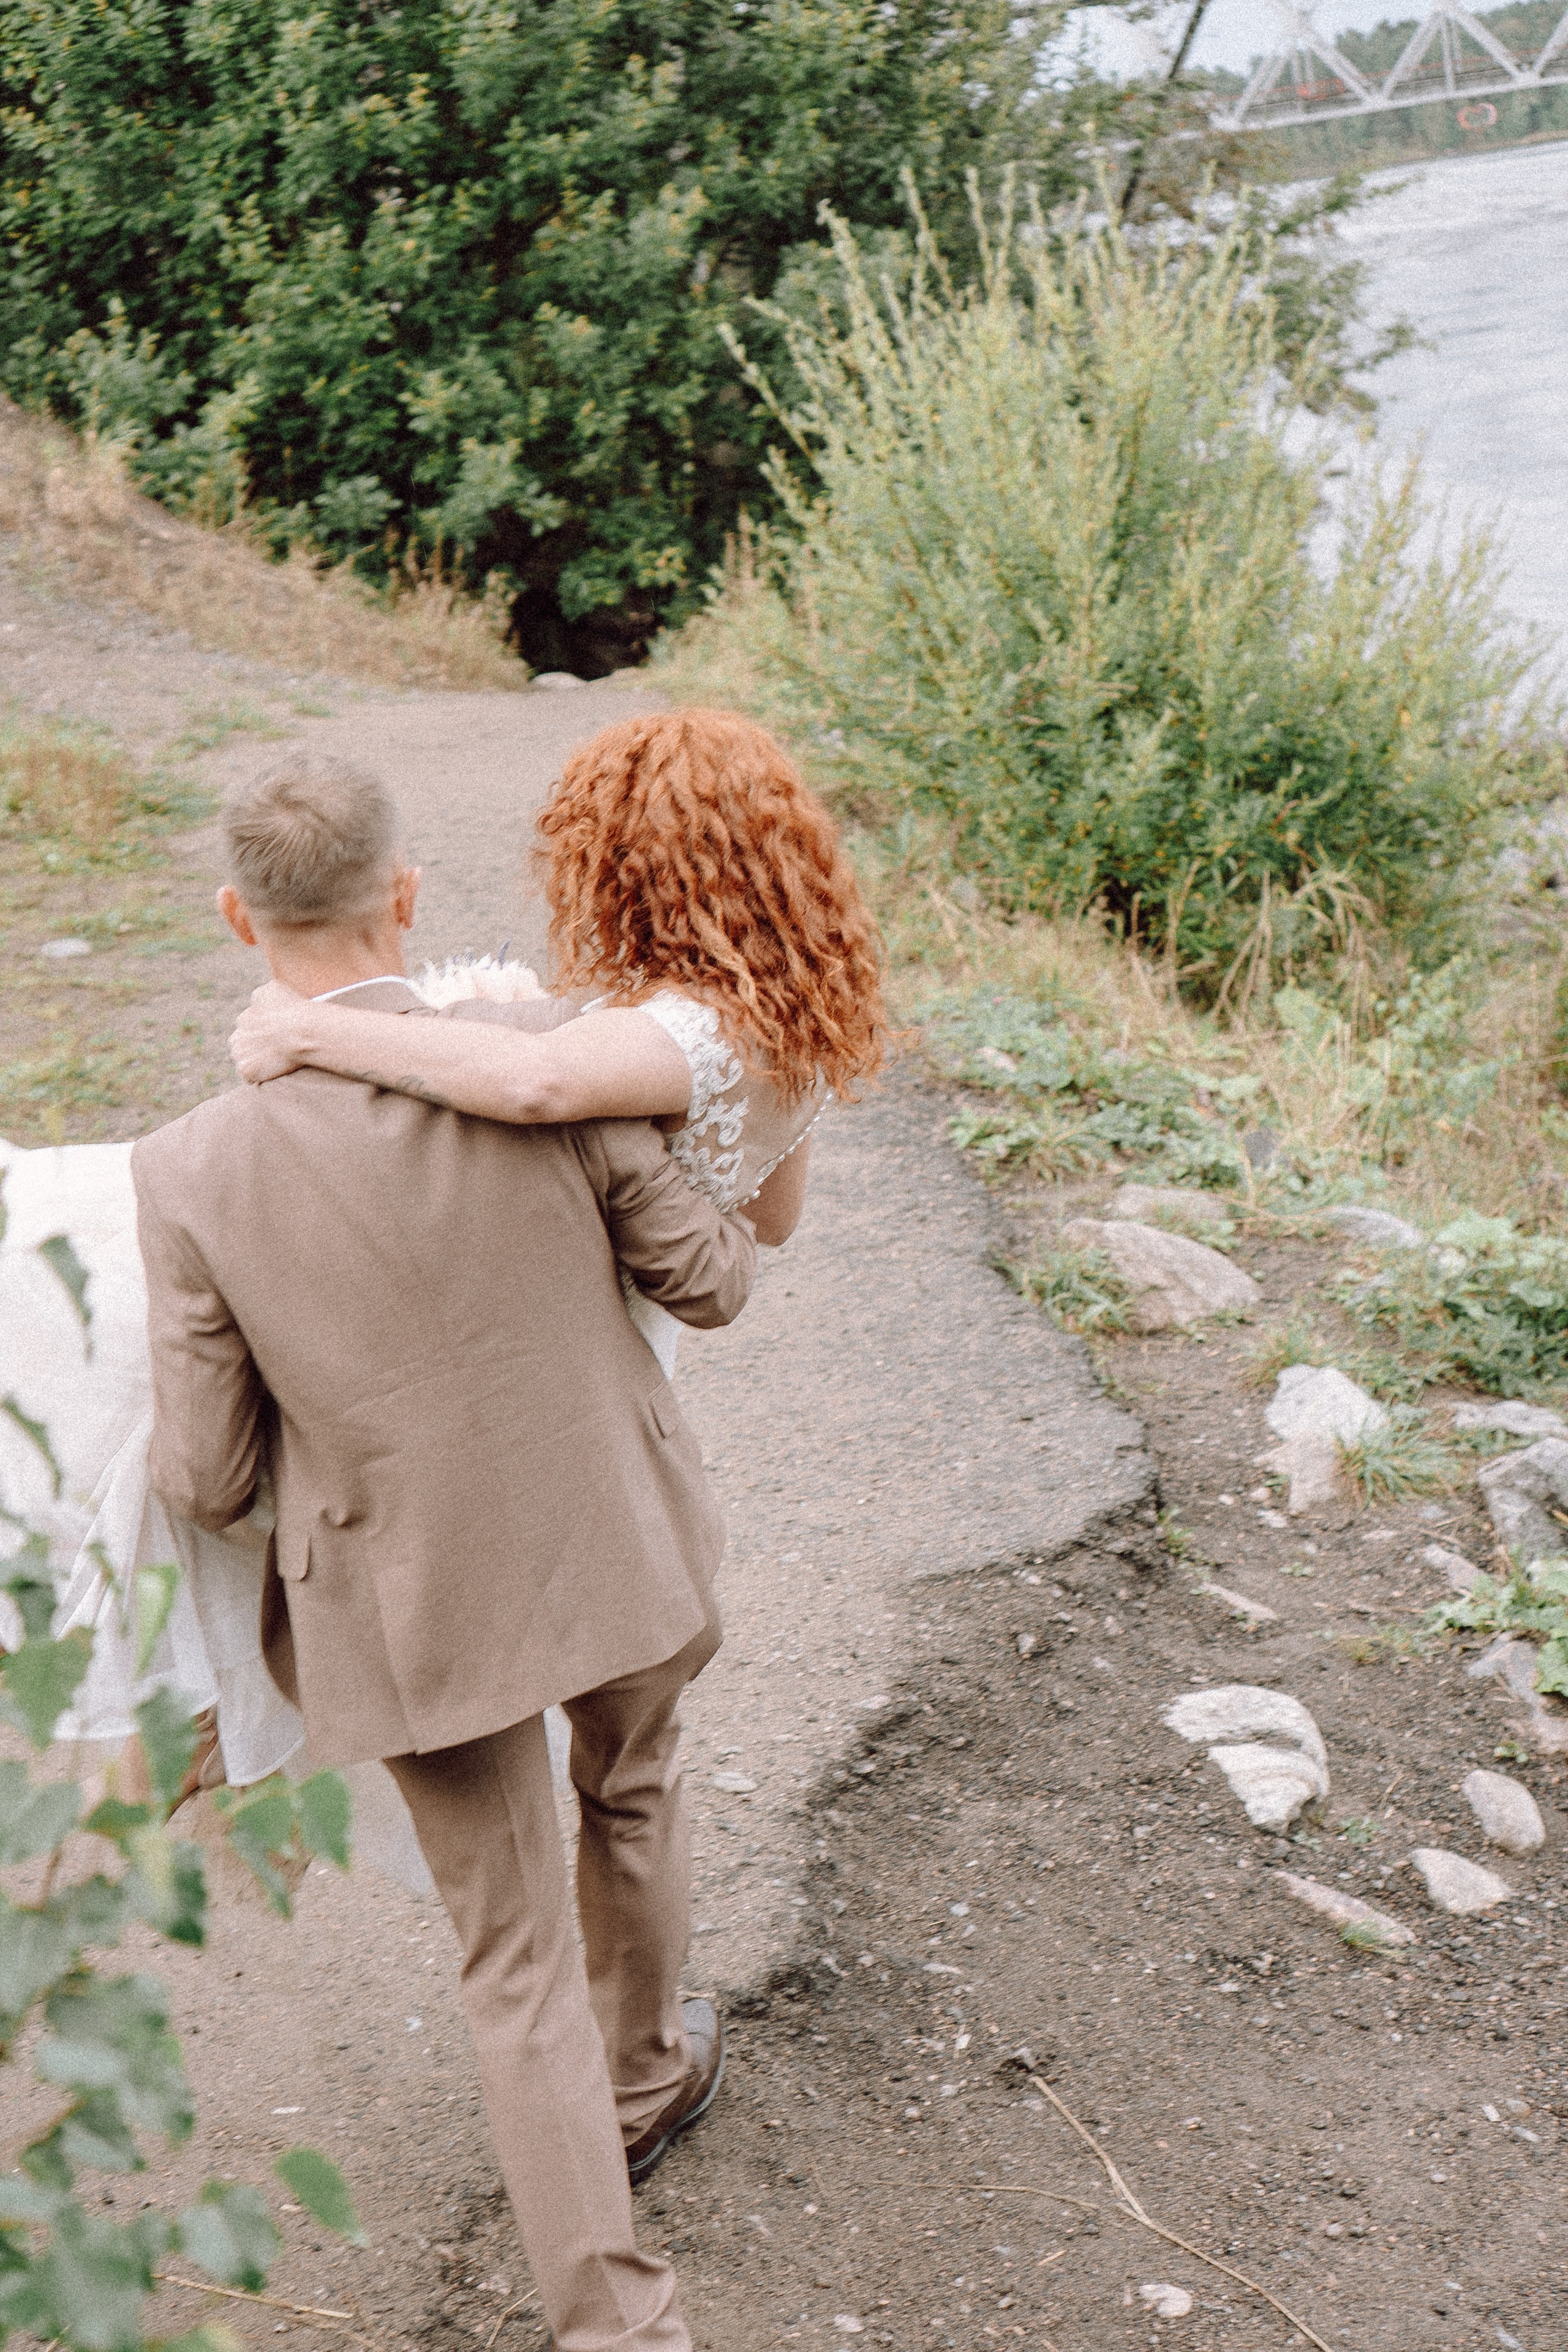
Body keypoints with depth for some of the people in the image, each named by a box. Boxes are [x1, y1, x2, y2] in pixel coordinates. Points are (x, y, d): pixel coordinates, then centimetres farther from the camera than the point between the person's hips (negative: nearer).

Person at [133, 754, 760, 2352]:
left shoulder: (192, 1170, -20)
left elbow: (209, 1484, -12)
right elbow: (709, 1282, -6)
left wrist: (169, 1434, 11)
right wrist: (734, 1220, 17)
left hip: (413, 1610, -2)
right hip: (617, 1557, 2)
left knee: (515, 1965, 16)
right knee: (628, 1801, 33)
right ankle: (642, 2077, 58)